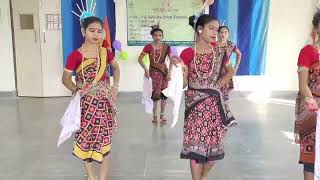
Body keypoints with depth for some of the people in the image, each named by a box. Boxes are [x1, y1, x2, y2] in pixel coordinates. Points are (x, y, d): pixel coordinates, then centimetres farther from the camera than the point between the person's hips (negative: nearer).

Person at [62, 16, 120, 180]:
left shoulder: (106, 52, -1)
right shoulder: (75, 56, -12)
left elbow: (116, 68, 17)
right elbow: (65, 79, -3)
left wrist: (115, 86, 3)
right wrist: (77, 90, -16)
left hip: (105, 103, 3)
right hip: (86, 104, -3)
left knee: (104, 140, 8)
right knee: (86, 139, 8)